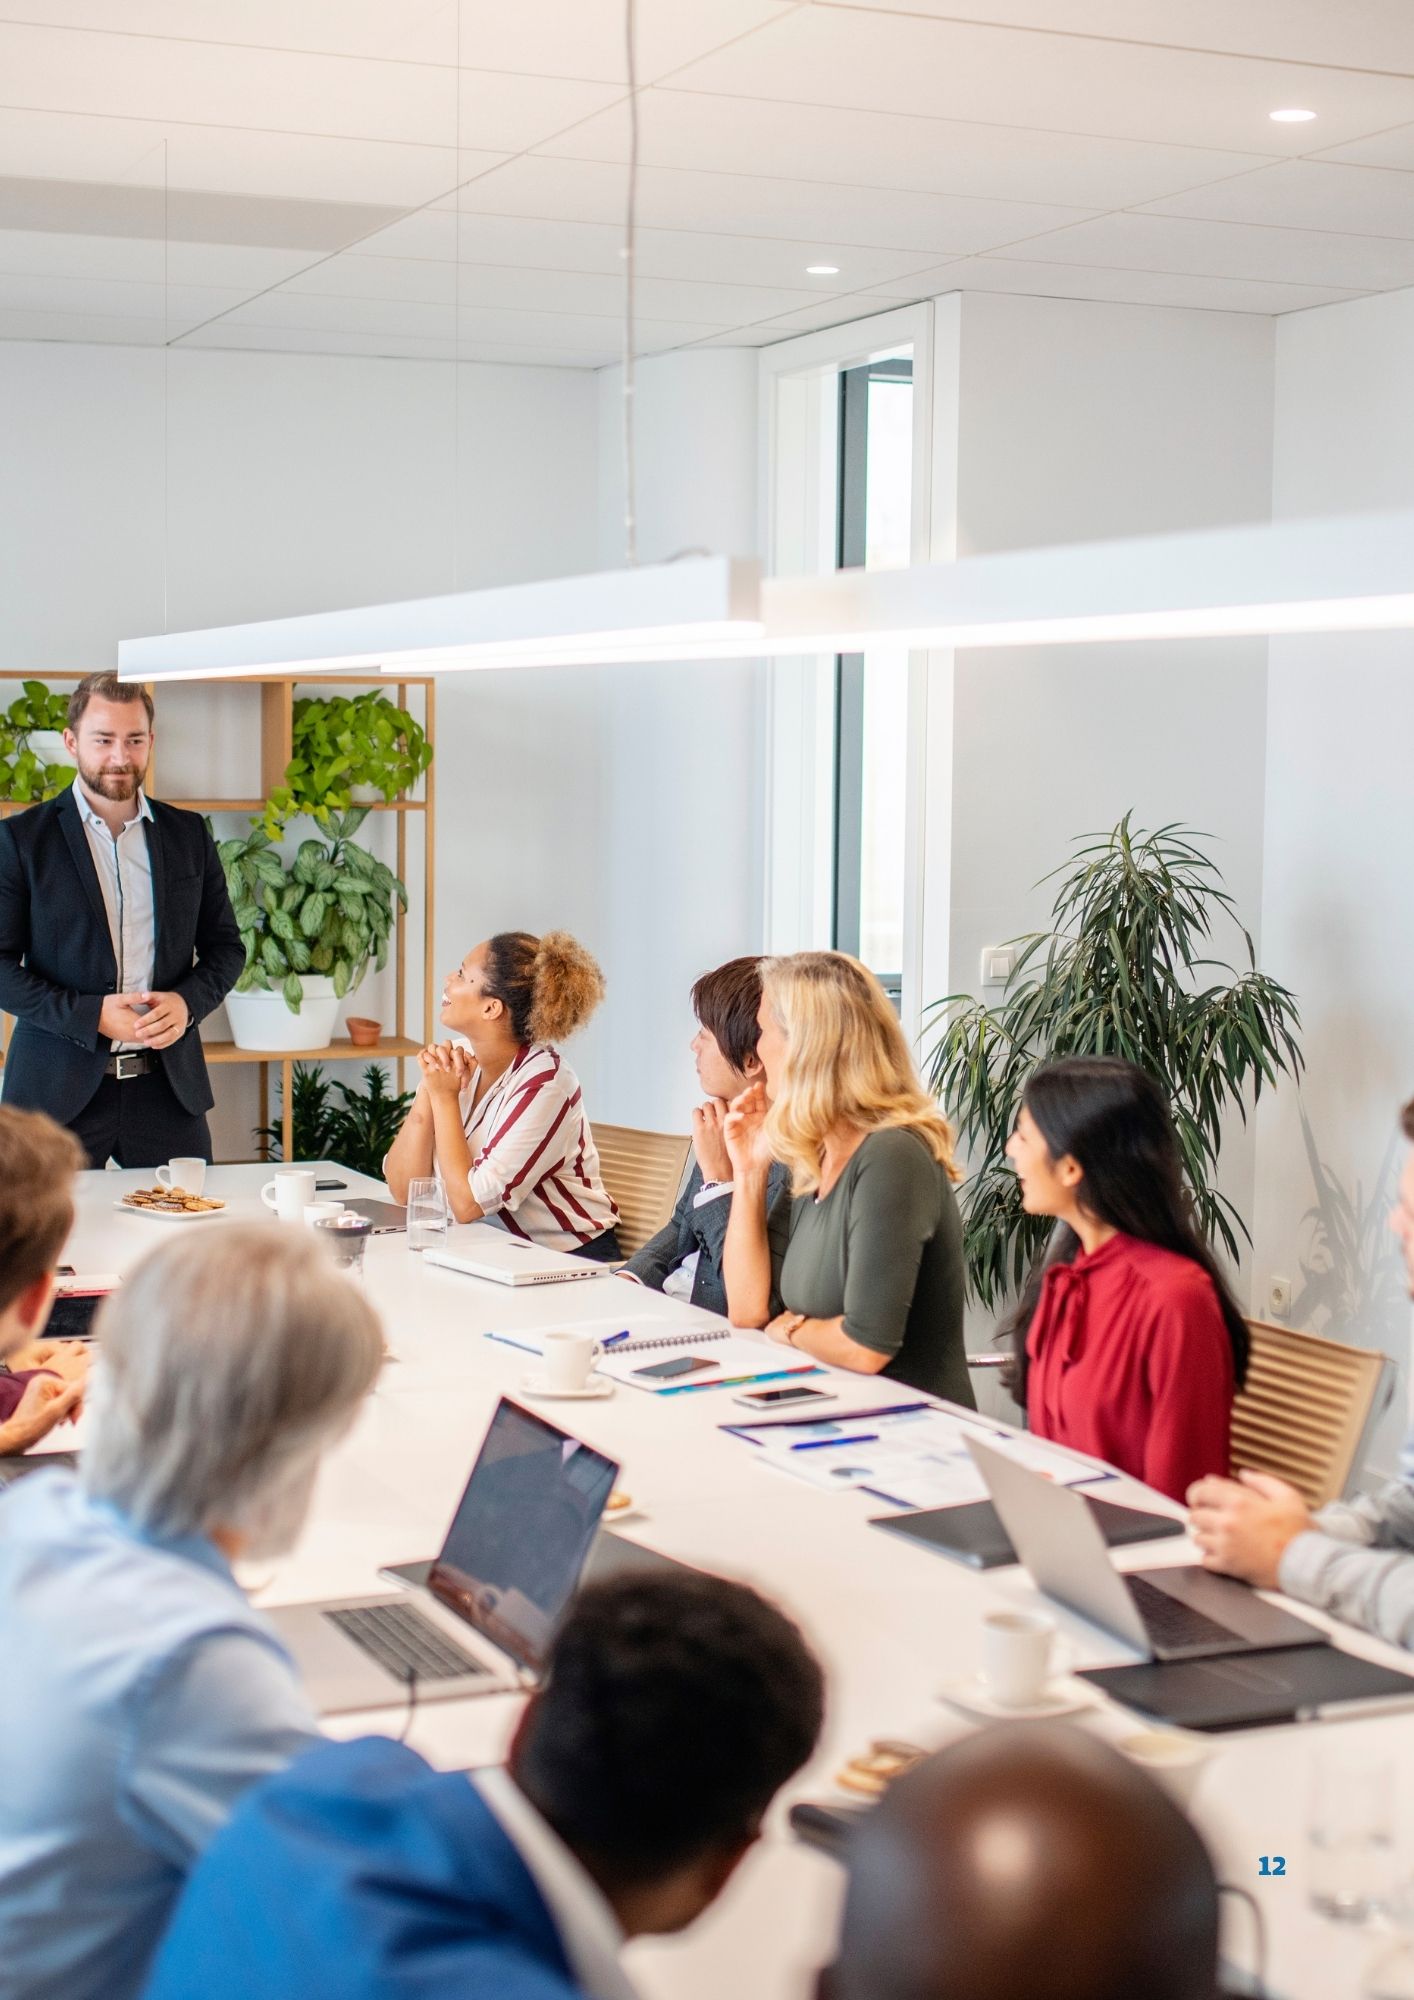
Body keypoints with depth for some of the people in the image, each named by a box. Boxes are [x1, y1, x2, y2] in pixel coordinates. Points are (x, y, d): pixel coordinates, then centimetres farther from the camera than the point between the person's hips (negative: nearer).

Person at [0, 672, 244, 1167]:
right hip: (59, 1090, -2)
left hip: (167, 1087, 3)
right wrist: (90, 1015, -15)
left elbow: (226, 948, 15)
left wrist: (188, 1002, -6)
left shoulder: (189, 834, 11)